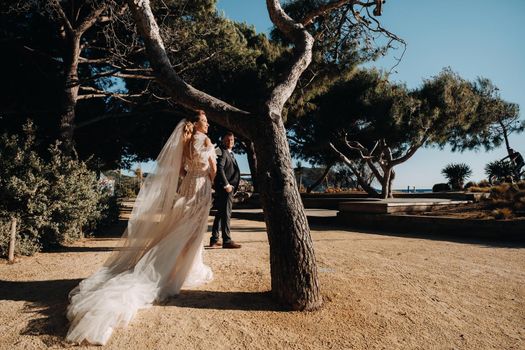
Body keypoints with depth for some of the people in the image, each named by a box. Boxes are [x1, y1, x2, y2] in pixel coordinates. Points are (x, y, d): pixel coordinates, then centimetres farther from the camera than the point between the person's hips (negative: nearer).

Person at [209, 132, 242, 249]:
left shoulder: (230, 154, 22)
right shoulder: (223, 152, -7)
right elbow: (220, 168, -19)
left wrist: (231, 186, 14)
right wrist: (226, 185, -21)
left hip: (229, 188, 10)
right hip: (224, 188, -10)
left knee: (220, 213, 12)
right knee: (226, 213, -7)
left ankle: (214, 240, 19)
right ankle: (227, 240, -1)